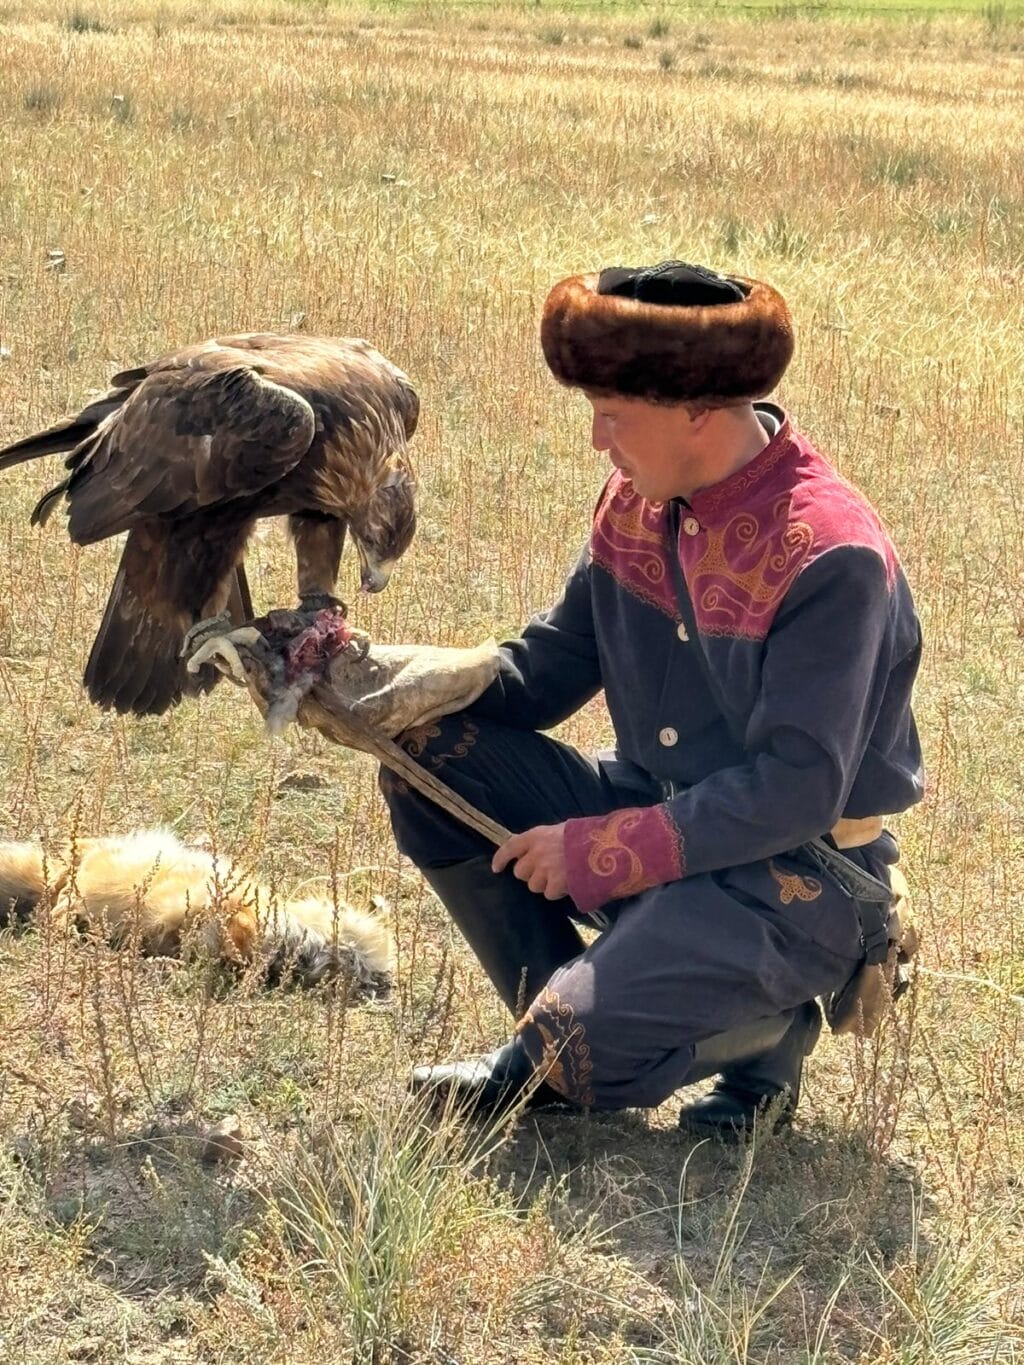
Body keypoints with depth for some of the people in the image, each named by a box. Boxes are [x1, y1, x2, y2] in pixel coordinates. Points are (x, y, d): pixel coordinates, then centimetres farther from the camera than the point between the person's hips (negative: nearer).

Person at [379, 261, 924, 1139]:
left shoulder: (829, 558, -24)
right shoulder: (638, 502, 0)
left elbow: (796, 793, -26)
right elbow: (547, 671, 6)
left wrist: (598, 851, -24)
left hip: (799, 875, -8)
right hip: (655, 813, 8)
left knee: (585, 1047, -29)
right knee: (428, 755, -6)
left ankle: (765, 1031, 6)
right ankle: (554, 1041, 3)